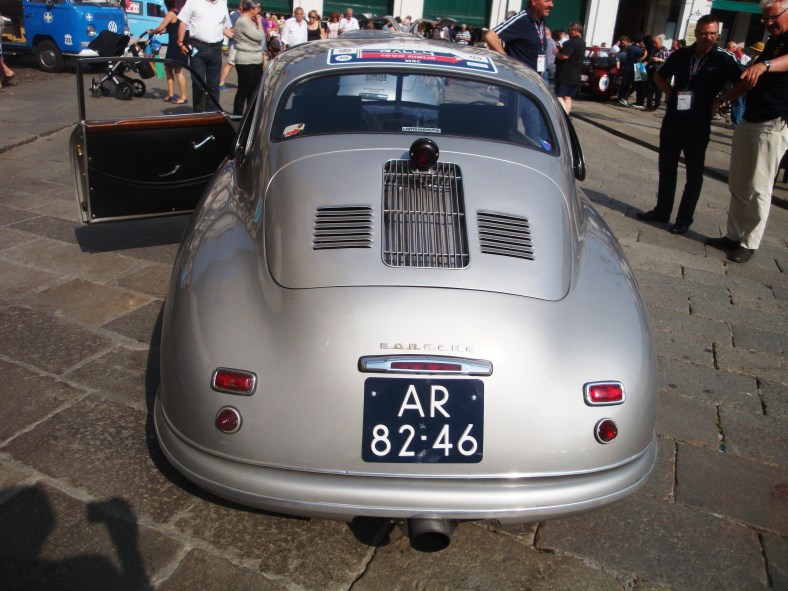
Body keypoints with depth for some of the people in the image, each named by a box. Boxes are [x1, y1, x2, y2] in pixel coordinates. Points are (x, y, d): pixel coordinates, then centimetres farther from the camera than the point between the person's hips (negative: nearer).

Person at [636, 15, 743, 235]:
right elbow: (659, 76, 18)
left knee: (694, 174, 3)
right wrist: (671, 92, 3)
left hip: (698, 125, -4)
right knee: (666, 168, 12)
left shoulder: (724, 60, -7)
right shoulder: (680, 55, 3)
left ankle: (684, 219, 11)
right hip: (672, 120, 4)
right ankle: (662, 210, 25)